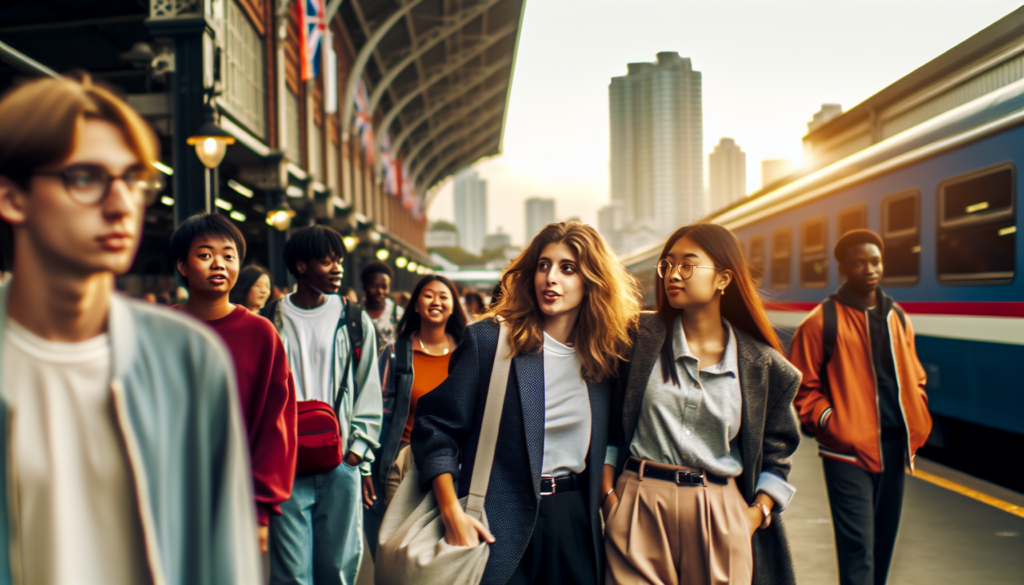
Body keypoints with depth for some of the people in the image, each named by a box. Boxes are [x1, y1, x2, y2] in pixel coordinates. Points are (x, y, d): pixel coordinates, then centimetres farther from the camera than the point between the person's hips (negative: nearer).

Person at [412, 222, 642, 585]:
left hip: (577, 516, 4)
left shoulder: (605, 351, 3)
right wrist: (452, 512, -16)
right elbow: (436, 426, -9)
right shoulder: (488, 339, -9)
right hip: (501, 519, -3)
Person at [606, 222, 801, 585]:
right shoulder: (642, 336, 0)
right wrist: (608, 491, 0)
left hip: (723, 512, 1)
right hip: (640, 505, 0)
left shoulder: (761, 363, 2)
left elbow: (777, 448, 12)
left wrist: (759, 510, 1)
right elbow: (609, 417, 5)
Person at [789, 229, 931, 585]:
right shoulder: (822, 322, -8)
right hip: (848, 450, -6)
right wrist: (831, 425, -15)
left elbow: (914, 377, 19)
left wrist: (918, 423, 7)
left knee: (884, 537, 17)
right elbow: (802, 388, -6)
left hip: (893, 446, 6)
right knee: (858, 546, -8)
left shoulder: (897, 317, 11)